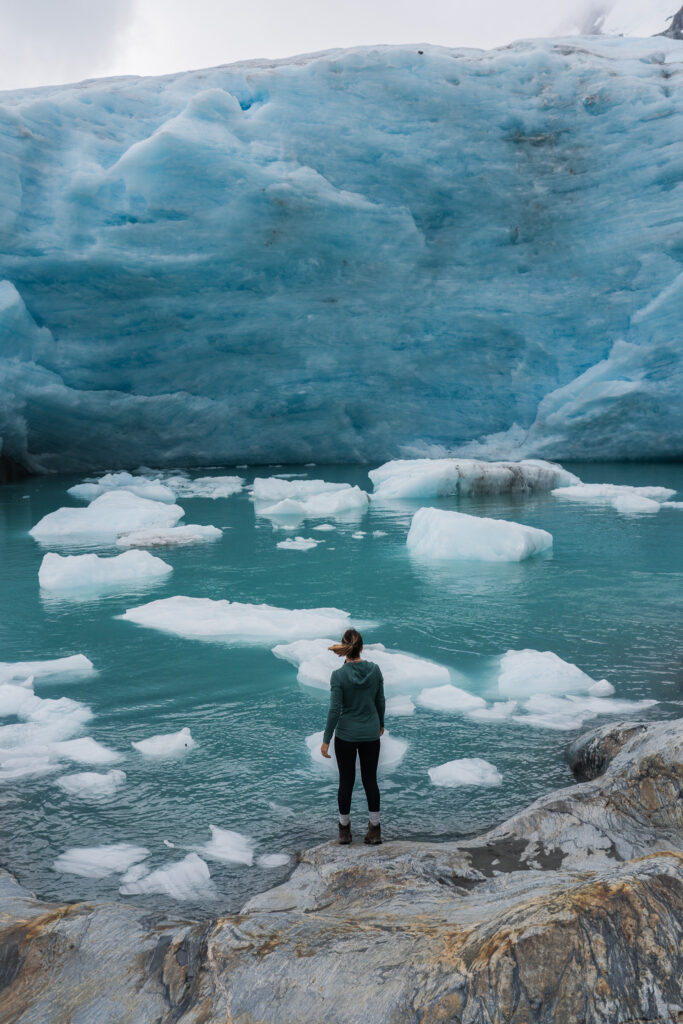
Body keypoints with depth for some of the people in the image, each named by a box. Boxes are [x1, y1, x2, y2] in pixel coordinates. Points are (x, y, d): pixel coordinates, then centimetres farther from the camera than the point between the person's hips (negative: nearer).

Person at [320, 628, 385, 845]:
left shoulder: (338, 675, -17)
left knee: (346, 781, 10)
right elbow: (380, 702, 2)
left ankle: (344, 830, 21)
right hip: (370, 734, 2)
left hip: (346, 735, -2)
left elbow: (334, 710, -16)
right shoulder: (374, 669, -8)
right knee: (370, 780, 12)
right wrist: (380, 724, 20)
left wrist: (326, 740, -8)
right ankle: (375, 831, 15)